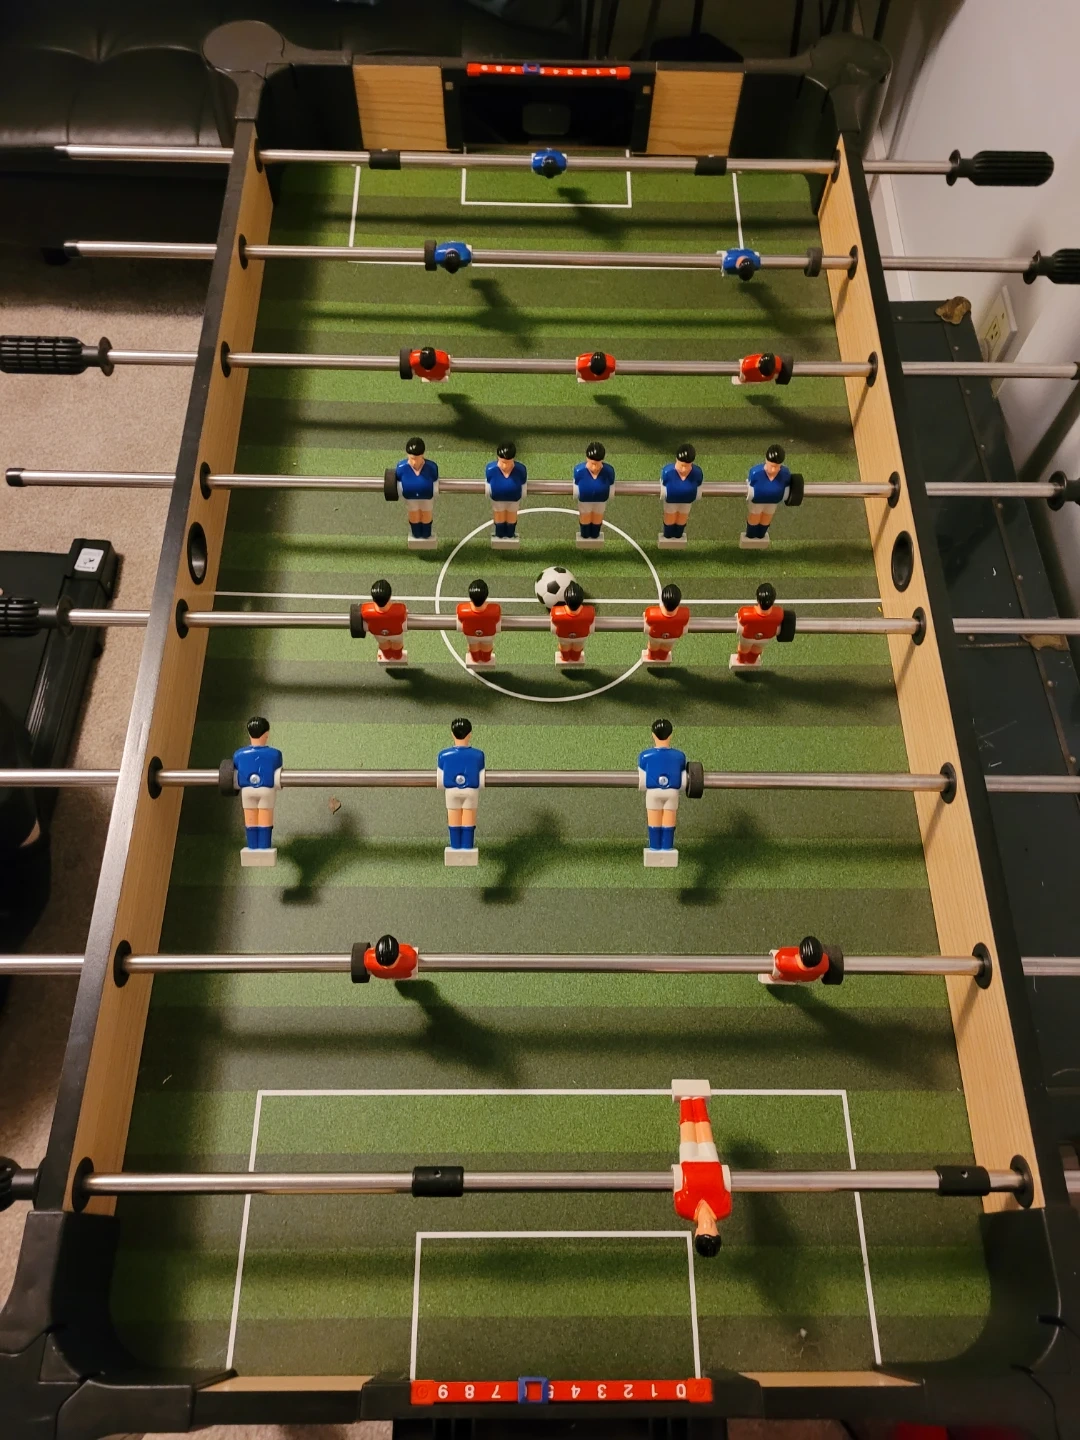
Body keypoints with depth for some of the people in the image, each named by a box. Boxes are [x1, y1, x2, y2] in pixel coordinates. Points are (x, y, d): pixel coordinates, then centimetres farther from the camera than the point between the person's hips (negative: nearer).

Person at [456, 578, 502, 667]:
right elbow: (498, 629, -20)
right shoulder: (495, 609, -42)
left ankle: (475, 659, 68)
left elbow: (460, 628, -18)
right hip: (488, 634, 0)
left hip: (470, 634, 0)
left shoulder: (462, 609, -41)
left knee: (472, 644, 37)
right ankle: (486, 659, 68)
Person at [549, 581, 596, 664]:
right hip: (581, 636, 1)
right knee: (578, 646, 37)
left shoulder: (556, 613, -42)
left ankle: (565, 658, 67)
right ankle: (575, 658, 67)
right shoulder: (590, 612, -40)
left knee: (564, 645, 36)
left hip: (563, 636, -1)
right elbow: (591, 630, -19)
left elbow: (553, 630, -20)